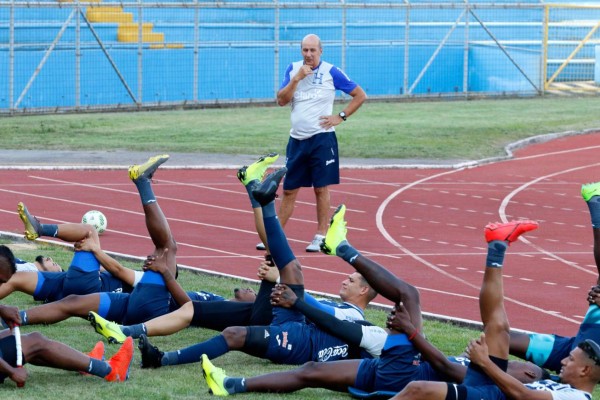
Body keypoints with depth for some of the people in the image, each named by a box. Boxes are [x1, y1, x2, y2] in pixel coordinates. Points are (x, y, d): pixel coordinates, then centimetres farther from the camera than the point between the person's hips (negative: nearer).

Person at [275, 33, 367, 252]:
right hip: (297, 139, 4)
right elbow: (281, 100, -2)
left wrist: (341, 117, -5)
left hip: (322, 139, -4)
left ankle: (320, 237, 4)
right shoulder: (293, 69, 6)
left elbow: (360, 95, 2)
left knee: (321, 188, -2)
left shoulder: (331, 72, -4)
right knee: (289, 190, 8)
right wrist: (296, 78, -13)